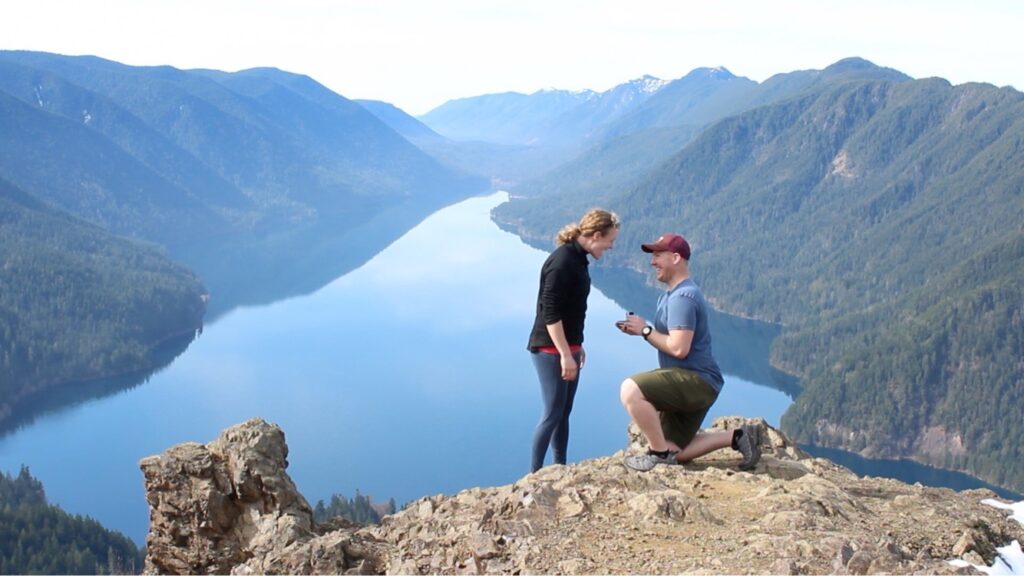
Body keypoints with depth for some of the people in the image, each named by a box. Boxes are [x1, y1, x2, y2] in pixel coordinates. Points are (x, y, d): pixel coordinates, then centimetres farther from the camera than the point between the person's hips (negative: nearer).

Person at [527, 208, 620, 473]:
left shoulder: (578, 258, 9)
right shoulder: (562, 261, -20)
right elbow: (550, 313, -22)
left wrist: (576, 347, 21)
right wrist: (565, 355, -23)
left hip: (567, 346, 9)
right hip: (551, 349, -9)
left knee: (564, 412, 13)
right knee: (553, 413, -4)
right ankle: (534, 474, 4)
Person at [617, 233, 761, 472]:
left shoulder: (682, 297, -19)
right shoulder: (671, 295, 15)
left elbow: (678, 348, -26)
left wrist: (645, 330, -16)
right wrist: (639, 329, 2)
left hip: (696, 381, -11)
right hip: (690, 383, 11)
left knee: (630, 390, -29)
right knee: (676, 453, 14)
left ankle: (660, 452, -14)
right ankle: (738, 436, 16)